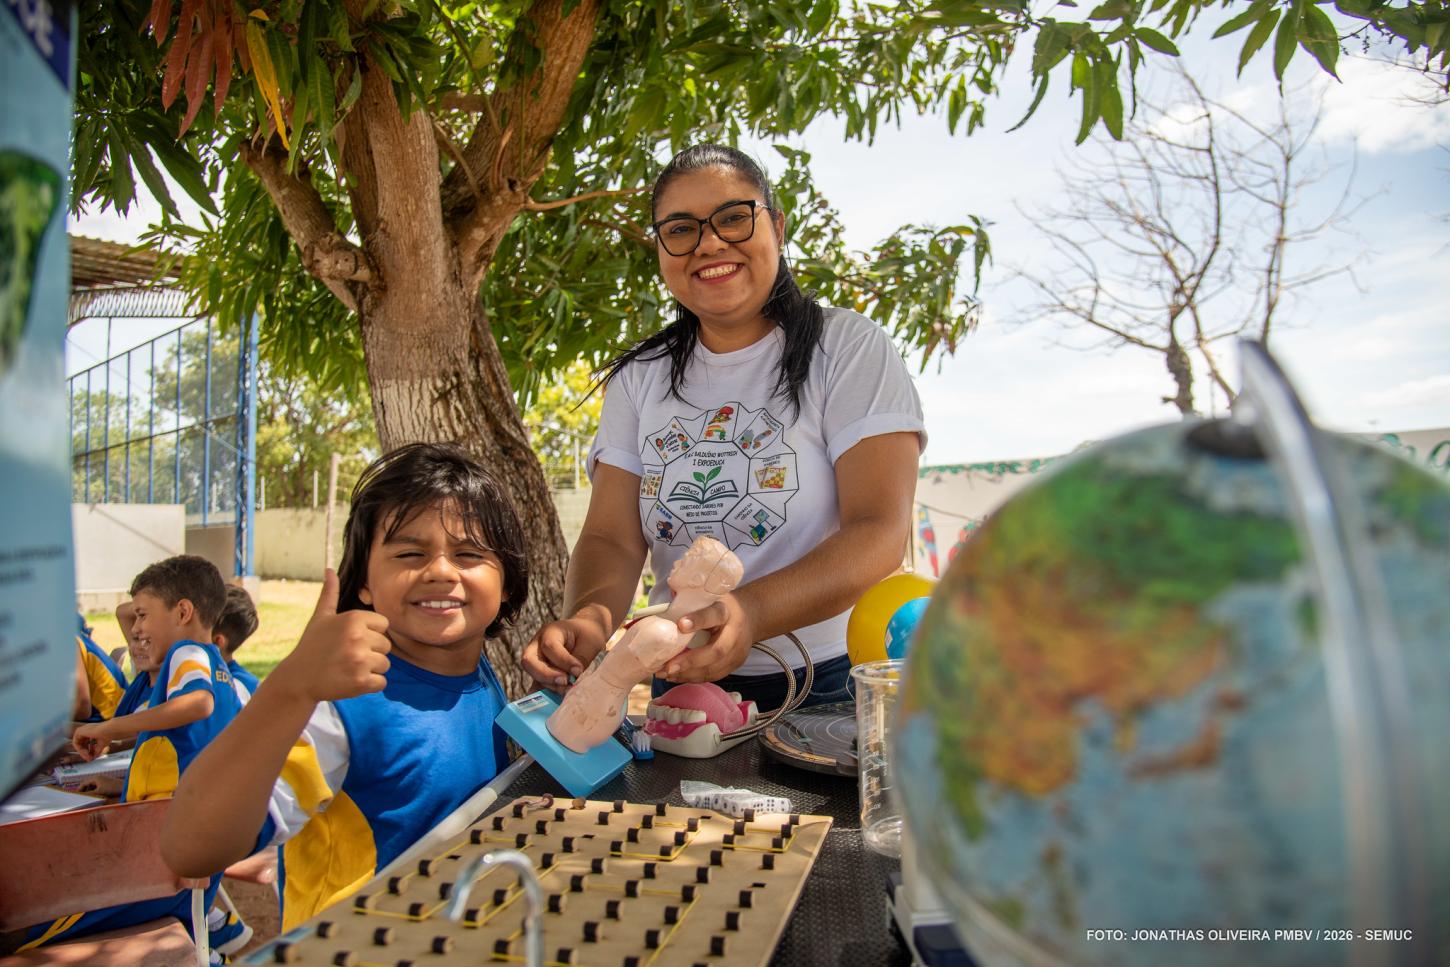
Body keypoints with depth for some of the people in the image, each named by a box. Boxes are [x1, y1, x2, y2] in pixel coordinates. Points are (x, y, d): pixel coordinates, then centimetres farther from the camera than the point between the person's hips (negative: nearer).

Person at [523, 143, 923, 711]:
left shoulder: (848, 347, -2)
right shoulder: (639, 377, 10)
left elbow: (881, 530, -12)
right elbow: (613, 537, 3)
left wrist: (749, 613, -30)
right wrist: (588, 616, -21)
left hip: (831, 682, -3)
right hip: (682, 685, 4)